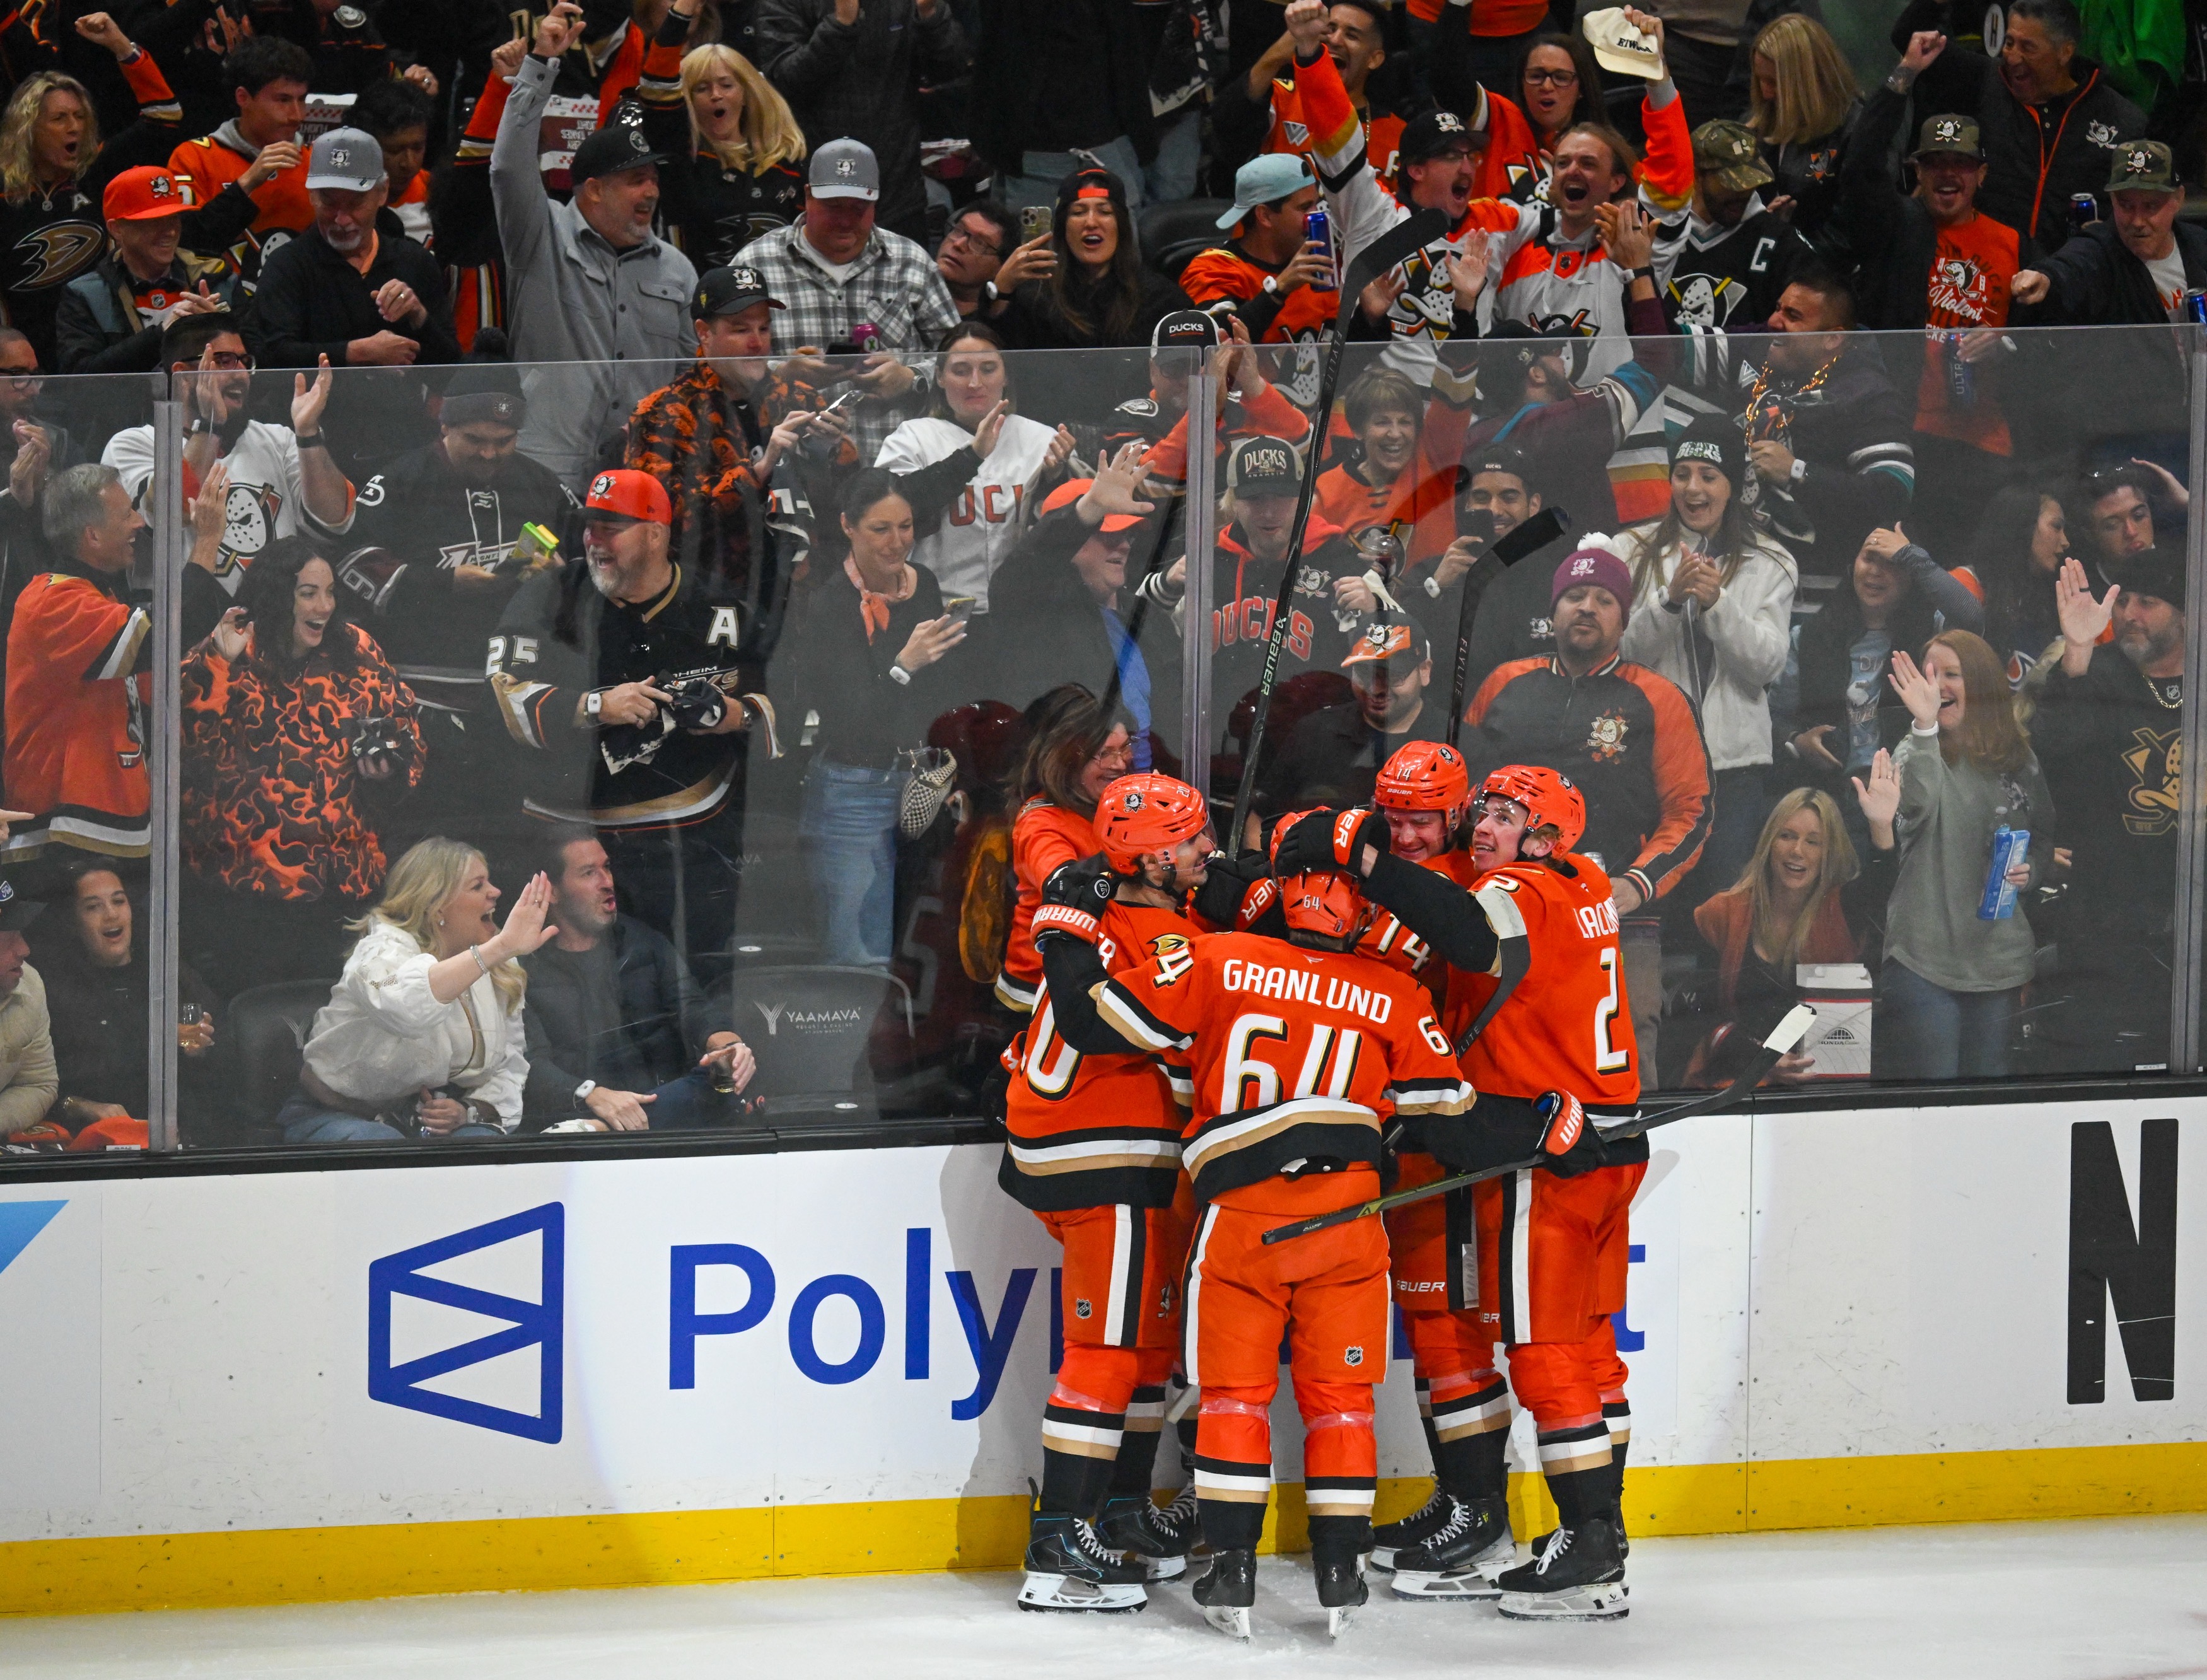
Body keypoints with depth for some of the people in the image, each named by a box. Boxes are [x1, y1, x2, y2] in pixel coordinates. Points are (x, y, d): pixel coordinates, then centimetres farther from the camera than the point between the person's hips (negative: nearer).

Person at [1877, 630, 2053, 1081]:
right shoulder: (1916, 752, -2)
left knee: (1990, 1077, 10)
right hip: (1924, 954, -3)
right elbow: (1919, 805, -25)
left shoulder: (2017, 760, 8)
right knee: (1932, 1085, -4)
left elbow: (2045, 838, 18)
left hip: (1997, 954, 3)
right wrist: (1926, 726, -36)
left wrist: (2029, 872, -4)